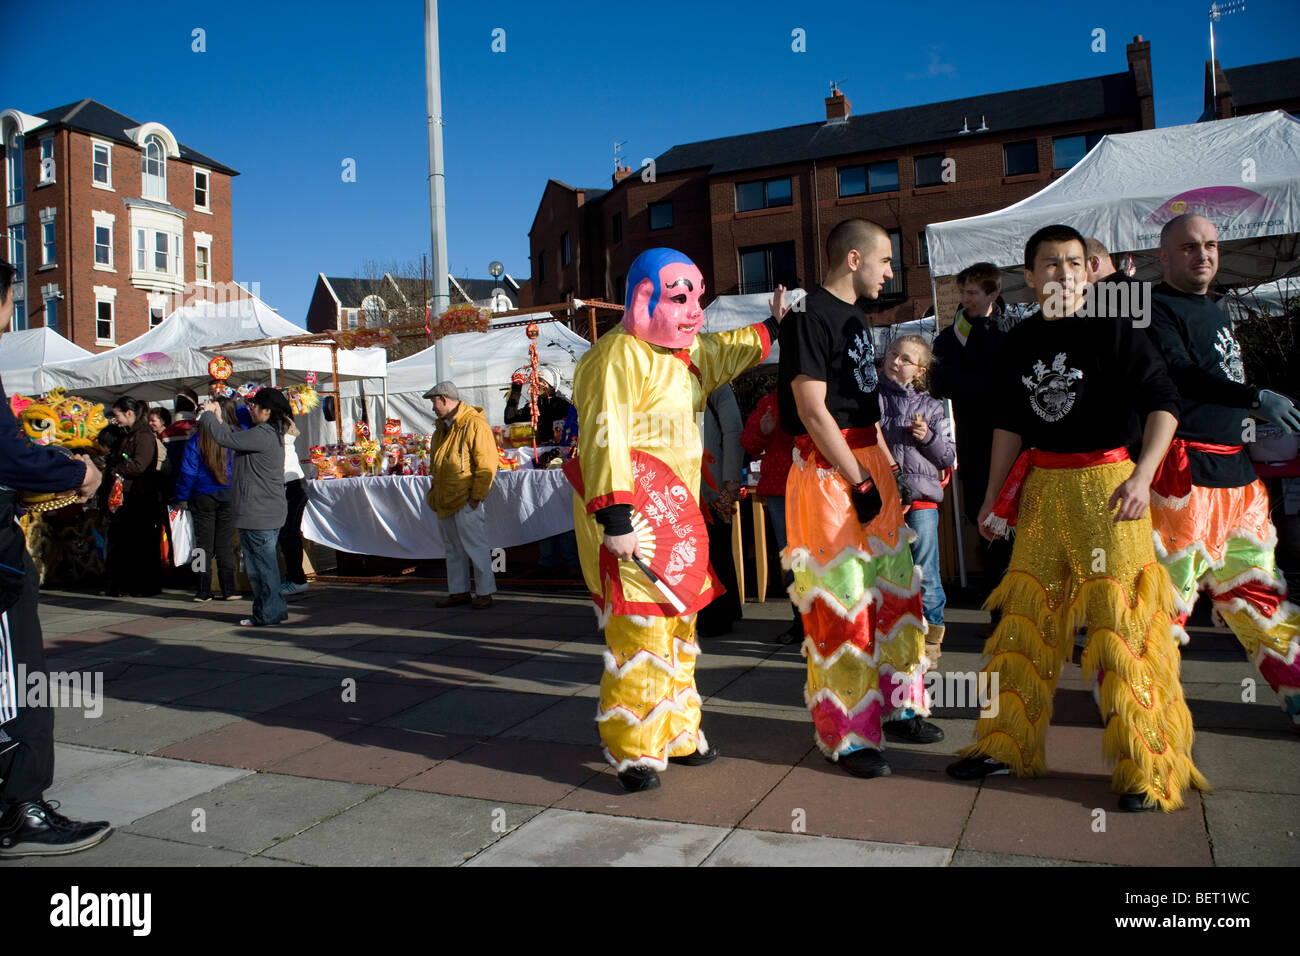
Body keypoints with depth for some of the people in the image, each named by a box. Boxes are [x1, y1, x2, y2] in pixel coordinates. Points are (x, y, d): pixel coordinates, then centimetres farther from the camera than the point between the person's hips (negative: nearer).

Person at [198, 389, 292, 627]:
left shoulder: (262, 435, -19)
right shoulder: (272, 434, 12)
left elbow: (224, 438, -17)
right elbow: (237, 437, 23)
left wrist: (207, 414, -1)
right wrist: (219, 418, 20)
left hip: (257, 515, -10)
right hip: (269, 512, 10)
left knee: (261, 563, -2)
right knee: (265, 562, 16)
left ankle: (268, 613, 5)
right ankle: (275, 608, 23)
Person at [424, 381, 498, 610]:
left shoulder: (474, 425, -12)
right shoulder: (441, 428, 16)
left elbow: (486, 465, -16)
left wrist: (476, 496, -17)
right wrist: (436, 492, 17)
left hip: (466, 502, -9)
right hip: (445, 501, 9)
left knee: (476, 547, -3)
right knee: (454, 549, 14)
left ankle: (484, 593, 4)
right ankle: (458, 591, 23)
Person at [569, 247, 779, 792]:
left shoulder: (687, 353, 17)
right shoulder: (620, 356, -14)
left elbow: (725, 352, 39)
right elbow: (604, 437, -22)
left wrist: (770, 328, 45)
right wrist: (615, 518, -28)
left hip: (675, 511, 10)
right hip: (630, 512, -10)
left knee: (678, 622, 17)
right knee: (640, 629, -10)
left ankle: (677, 736, 31)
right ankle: (634, 752, 4)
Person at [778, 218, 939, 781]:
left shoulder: (855, 317, 17)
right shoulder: (809, 317, -13)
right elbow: (813, 410, -19)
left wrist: (890, 466, 15)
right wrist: (860, 481, -18)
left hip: (869, 464, 10)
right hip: (829, 472, -10)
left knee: (892, 588, 15)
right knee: (840, 606, -3)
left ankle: (896, 708, 31)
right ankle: (846, 736, 9)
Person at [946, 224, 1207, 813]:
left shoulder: (1112, 329, -4)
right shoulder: (1020, 342, 10)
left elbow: (1163, 402, -7)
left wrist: (1143, 474, -19)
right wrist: (993, 497, 15)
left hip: (1107, 483, -5)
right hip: (1042, 487, 5)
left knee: (1122, 621, -5)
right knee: (1026, 616, 9)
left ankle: (1148, 768, 8)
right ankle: (1008, 744, 21)